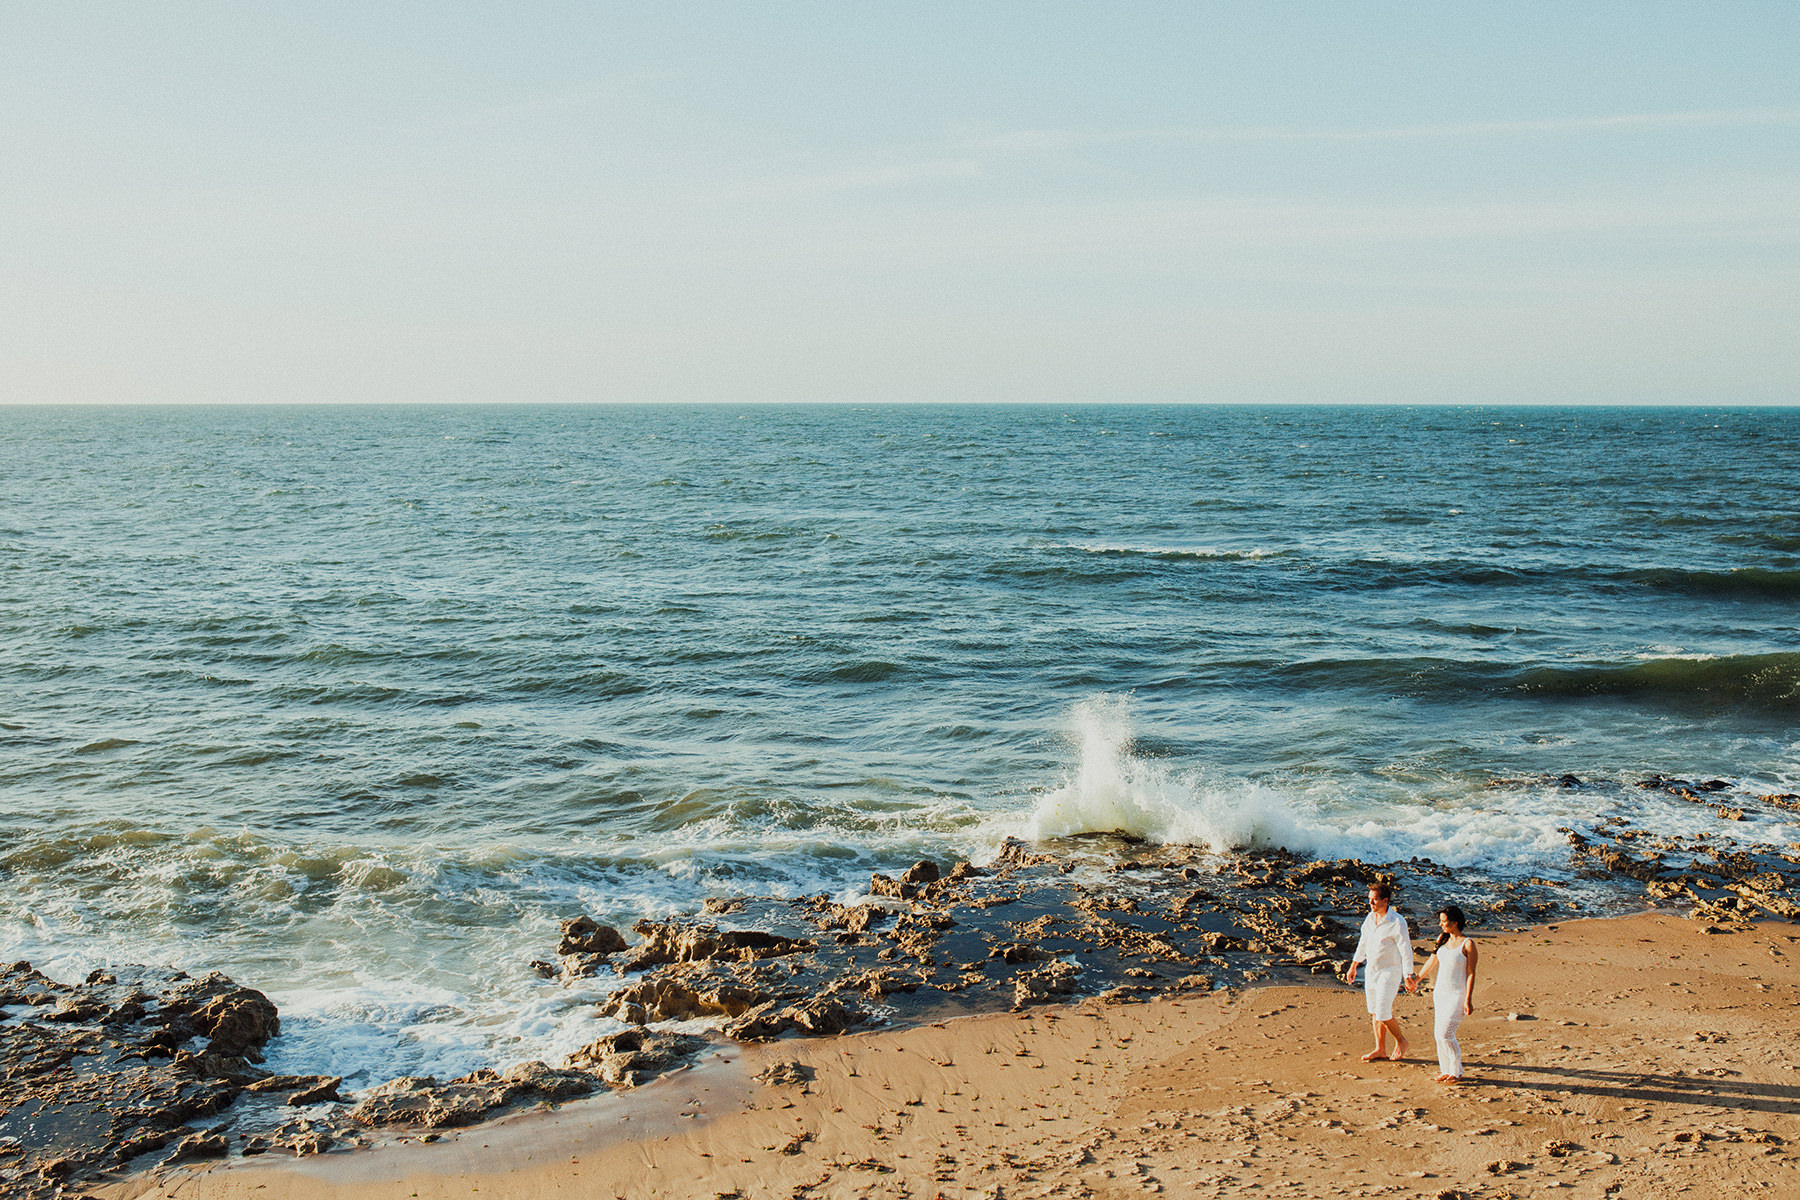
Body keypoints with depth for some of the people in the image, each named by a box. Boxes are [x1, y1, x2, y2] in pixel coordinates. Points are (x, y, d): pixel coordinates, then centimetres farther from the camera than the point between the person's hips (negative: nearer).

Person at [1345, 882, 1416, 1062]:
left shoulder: (1397, 922, -17)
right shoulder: (1370, 918, 4)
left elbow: (1406, 951, -15)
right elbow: (1363, 944, 17)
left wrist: (1408, 977, -17)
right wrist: (1353, 966, 20)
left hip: (1390, 972, -7)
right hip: (1371, 971, 7)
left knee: (1383, 1013, -9)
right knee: (1375, 1013, 10)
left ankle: (1401, 1042, 14)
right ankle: (1380, 1049, 20)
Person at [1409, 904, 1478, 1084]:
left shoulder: (1468, 944, -12)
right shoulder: (1442, 939, 7)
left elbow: (1471, 974, -12)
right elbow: (1432, 961, 19)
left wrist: (1468, 1000, -15)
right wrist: (1416, 980, 26)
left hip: (1457, 995, -7)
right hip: (1440, 993, 7)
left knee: (1445, 1033, -11)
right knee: (1439, 1033, 6)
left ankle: (1457, 1073, 3)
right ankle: (1446, 1071, 19)